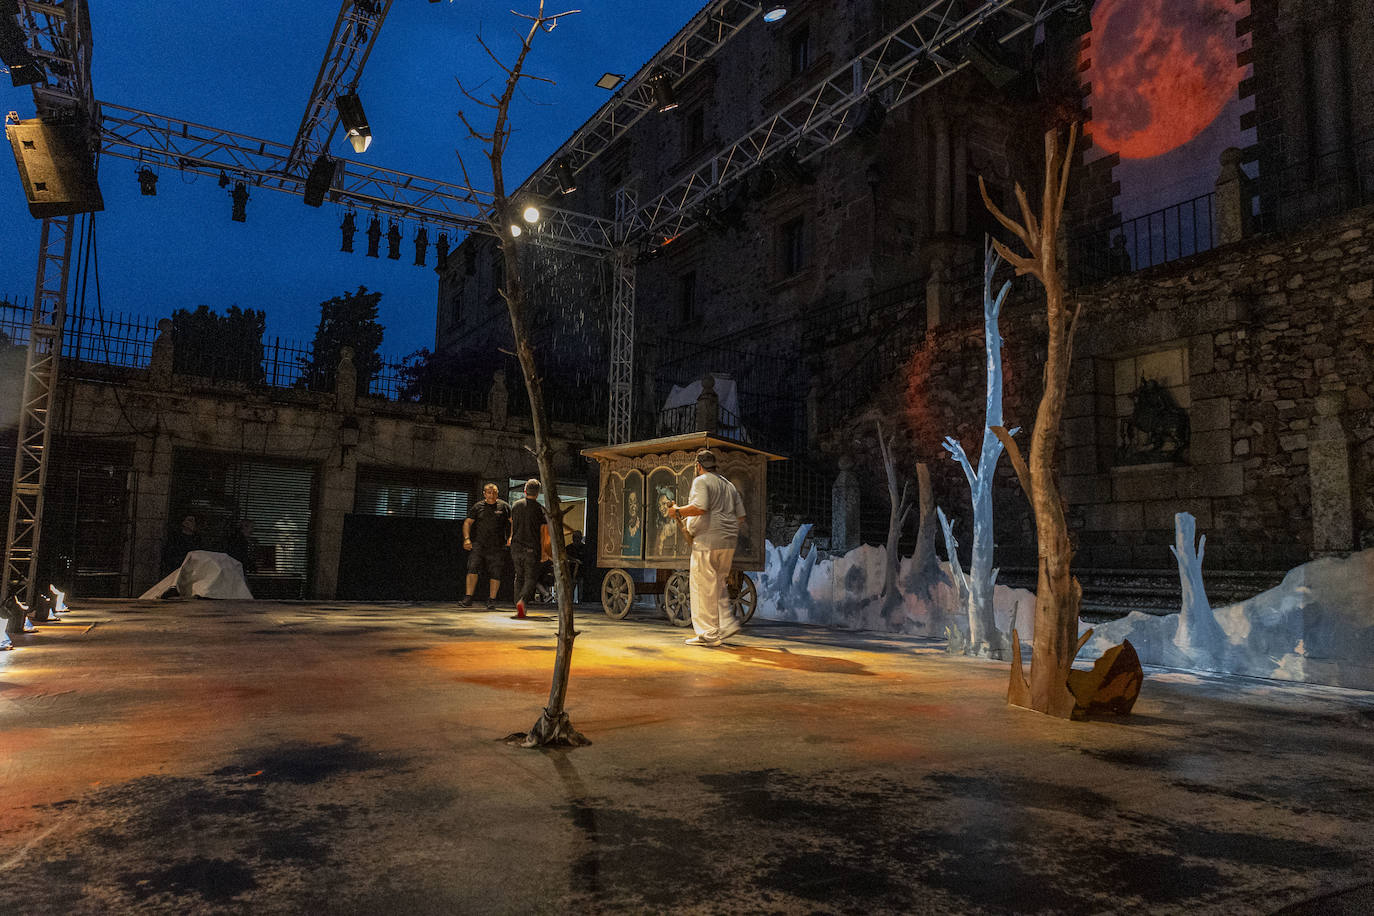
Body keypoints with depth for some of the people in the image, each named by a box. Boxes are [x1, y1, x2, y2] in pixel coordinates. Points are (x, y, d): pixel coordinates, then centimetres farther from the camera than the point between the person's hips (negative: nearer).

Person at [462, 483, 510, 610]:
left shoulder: (504, 506, 7)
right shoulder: (478, 507, 9)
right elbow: (467, 523, 9)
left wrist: (510, 537, -5)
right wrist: (467, 538, -6)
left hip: (495, 546, 0)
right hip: (478, 543, 0)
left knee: (495, 573, 0)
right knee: (473, 568, -14)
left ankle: (492, 600, 12)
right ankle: (468, 598, -12)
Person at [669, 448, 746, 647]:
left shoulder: (701, 481, -3)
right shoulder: (729, 485, 21)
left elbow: (700, 507, -19)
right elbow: (741, 517, 18)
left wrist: (678, 511, -6)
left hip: (708, 541, -8)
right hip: (729, 541, 8)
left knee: (703, 586, -3)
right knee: (718, 584, 18)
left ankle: (709, 633, -2)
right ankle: (728, 622, 10)